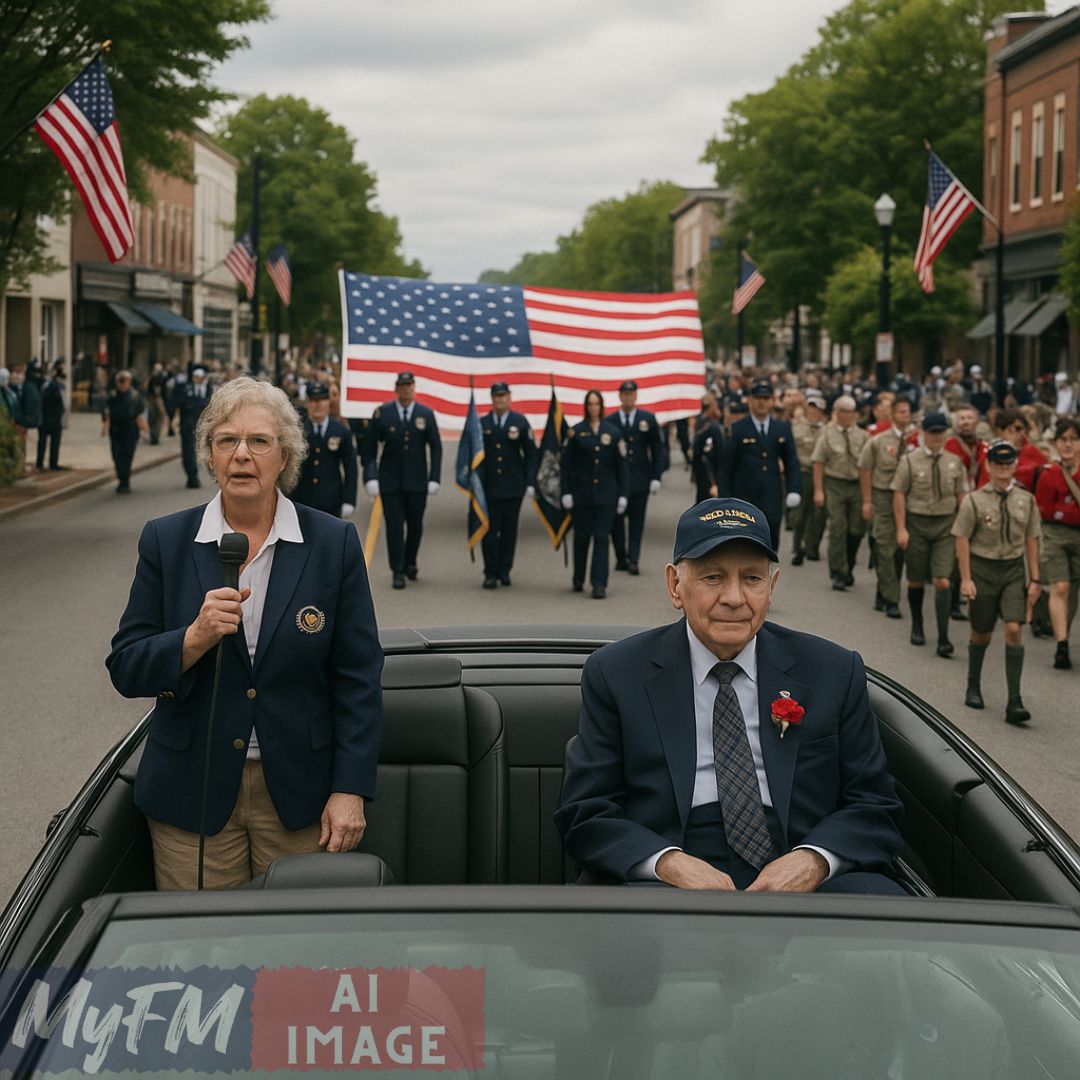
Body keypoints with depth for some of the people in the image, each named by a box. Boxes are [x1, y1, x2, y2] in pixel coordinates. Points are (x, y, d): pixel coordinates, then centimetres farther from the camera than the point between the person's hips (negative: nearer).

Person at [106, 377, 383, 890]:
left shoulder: (334, 544, 0)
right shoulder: (166, 541, 2)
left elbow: (358, 678, 0)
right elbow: (126, 669, 0)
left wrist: (350, 789, -6)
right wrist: (195, 638, -19)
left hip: (299, 792, 0)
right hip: (192, 793, 1)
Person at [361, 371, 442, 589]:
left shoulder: (426, 415, 2)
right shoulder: (382, 414, -1)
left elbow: (435, 448, 4)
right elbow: (369, 448, 0)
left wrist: (434, 479, -4)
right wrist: (370, 477, -8)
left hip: (417, 481, 1)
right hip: (390, 480, -1)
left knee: (415, 524, 7)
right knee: (394, 526, -3)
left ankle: (409, 563, 30)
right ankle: (398, 571, 4)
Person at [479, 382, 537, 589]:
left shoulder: (520, 422, 3)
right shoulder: (482, 424, 4)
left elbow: (531, 454, 4)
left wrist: (530, 483, -4)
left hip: (513, 486, 0)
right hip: (488, 486, 0)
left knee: (509, 529, 5)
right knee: (490, 529, -4)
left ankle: (504, 571, 15)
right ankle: (491, 574, 1)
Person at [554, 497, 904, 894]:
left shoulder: (834, 672, 12)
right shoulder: (614, 675, 8)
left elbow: (874, 806, 11)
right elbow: (587, 815, 4)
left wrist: (813, 860, -11)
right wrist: (669, 862, -15)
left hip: (798, 879, 2)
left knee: (879, 897, -29)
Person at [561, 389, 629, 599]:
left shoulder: (612, 432, 5)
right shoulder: (576, 432, 2)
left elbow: (621, 466, 5)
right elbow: (567, 464, 2)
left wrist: (623, 495, 0)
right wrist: (566, 492, -4)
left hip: (606, 495, 0)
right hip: (582, 494, 0)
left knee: (602, 538, -4)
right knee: (581, 537, 6)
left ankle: (599, 584, -6)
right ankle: (578, 580, 24)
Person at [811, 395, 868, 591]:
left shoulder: (861, 435, 6)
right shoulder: (827, 433, 0)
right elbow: (818, 463, -1)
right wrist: (818, 490, -7)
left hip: (857, 485, 3)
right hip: (835, 485, -2)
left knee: (857, 529, 4)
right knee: (838, 529, -5)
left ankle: (848, 568, 26)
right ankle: (838, 574, 3)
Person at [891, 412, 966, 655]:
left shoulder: (954, 462, 5)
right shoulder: (910, 460, -3)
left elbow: (960, 496, 9)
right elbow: (899, 494, -3)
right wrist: (901, 528, -8)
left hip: (946, 525, 1)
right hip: (917, 523, -1)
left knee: (942, 581, -9)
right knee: (916, 580, 10)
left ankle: (943, 638, -7)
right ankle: (917, 625, 33)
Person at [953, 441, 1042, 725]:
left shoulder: (1026, 500, 2)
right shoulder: (975, 500, -7)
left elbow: (1031, 540, 8)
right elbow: (962, 539, -5)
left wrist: (1035, 579, 6)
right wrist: (966, 579, -9)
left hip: (1014, 569, 1)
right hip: (983, 568, -1)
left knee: (1014, 630, -12)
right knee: (981, 633, 11)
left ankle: (1014, 701, -11)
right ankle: (973, 687, 35)